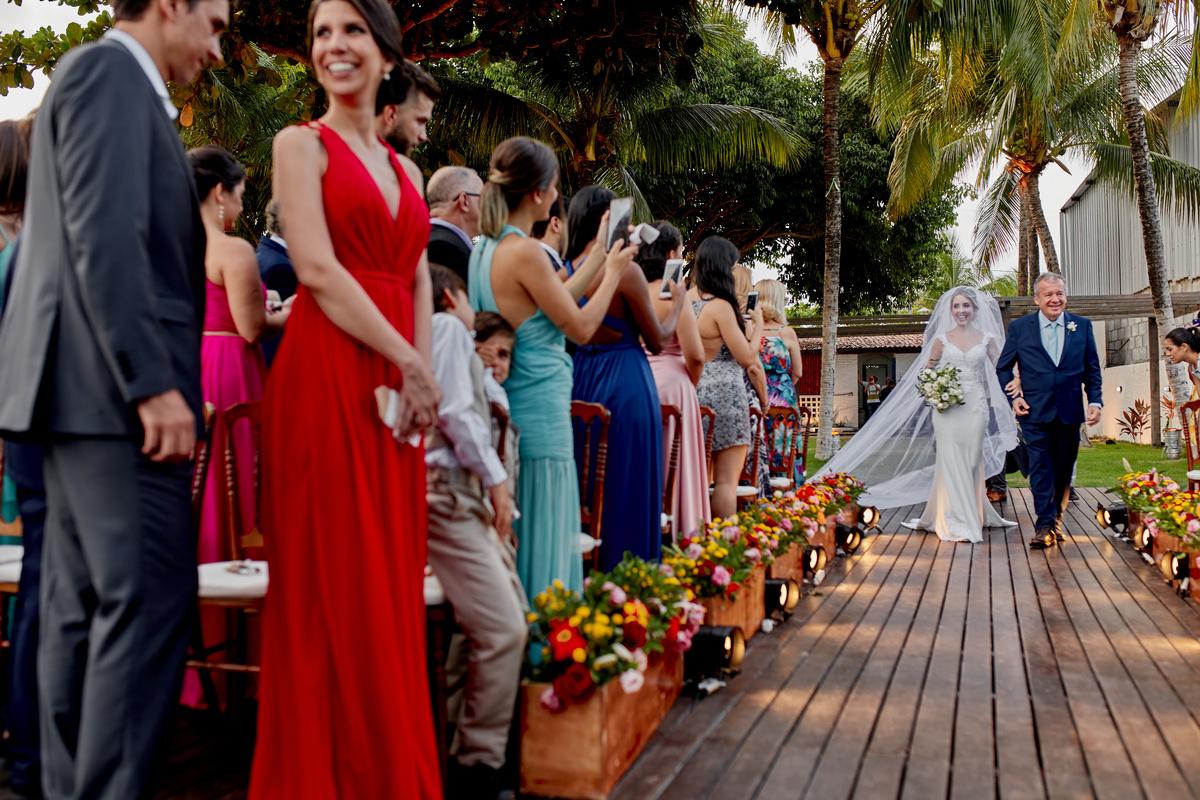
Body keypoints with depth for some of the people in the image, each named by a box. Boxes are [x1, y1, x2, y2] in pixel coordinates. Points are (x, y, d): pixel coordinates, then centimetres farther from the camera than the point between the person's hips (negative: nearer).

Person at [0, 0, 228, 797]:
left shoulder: (117, 83, 23)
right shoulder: (108, 69, -6)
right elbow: (104, 236, -17)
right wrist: (154, 383, -21)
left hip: (96, 395, 10)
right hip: (114, 390, -10)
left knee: (84, 608, 11)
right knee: (149, 601, -9)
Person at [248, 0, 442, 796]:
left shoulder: (404, 168, 20)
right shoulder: (302, 143, 3)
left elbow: (419, 281, 14)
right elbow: (318, 268, -10)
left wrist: (422, 373, -3)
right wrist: (408, 363, -11)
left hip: (398, 382, 6)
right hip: (327, 372, -6)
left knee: (392, 583, 8)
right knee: (332, 584, -3)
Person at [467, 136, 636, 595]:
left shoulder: (486, 248, 10)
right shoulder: (525, 252, -16)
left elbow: (556, 301, 18)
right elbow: (581, 326, -10)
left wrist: (601, 253, 24)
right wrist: (614, 273, 5)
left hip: (509, 407, 9)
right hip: (541, 411, -9)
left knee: (515, 534, 15)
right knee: (543, 535, -2)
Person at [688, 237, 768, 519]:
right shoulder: (721, 306, -13)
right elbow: (747, 359, -9)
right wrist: (757, 326, 6)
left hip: (694, 392, 7)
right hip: (724, 394, -7)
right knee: (726, 480, -4)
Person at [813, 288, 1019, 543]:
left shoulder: (987, 338, 7)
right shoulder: (941, 339, 5)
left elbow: (999, 369, 11)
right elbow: (927, 372, 8)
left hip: (977, 406, 1)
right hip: (948, 407, -1)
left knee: (972, 460, 2)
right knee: (951, 460, -6)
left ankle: (973, 516, 17)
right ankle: (955, 523, -3)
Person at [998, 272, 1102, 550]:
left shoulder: (1082, 326, 8)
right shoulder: (1019, 327, 2)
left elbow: (1092, 370, 11)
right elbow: (1003, 368, 9)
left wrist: (1095, 401, 0)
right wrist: (1013, 397, -3)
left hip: (1070, 412, 2)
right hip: (1035, 412, -2)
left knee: (1064, 469, 10)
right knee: (1040, 467, -6)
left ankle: (1056, 519, 26)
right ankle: (1045, 525, -2)